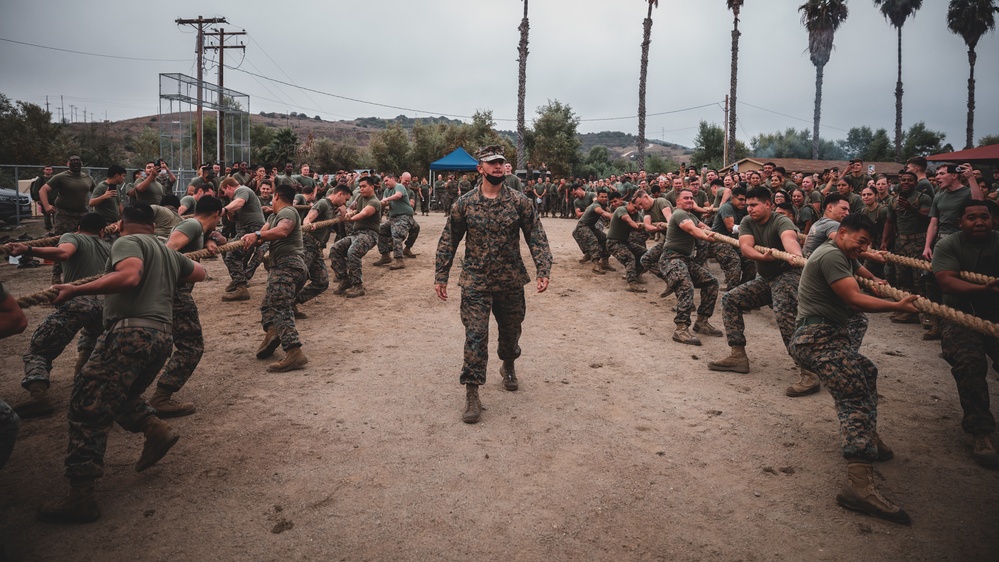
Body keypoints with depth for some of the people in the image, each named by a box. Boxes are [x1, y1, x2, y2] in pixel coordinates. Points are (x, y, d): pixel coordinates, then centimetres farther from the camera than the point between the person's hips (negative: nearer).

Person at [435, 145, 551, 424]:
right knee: (475, 336, -6)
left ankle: (508, 367, 47)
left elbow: (536, 237, -4)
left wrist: (543, 270, -15)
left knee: (511, 330, 18)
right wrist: (440, 277, -1)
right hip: (476, 284, -1)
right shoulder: (465, 203, -3)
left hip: (511, 282, 2)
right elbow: (448, 242, 2)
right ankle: (472, 395, 1)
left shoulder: (520, 201, -3)